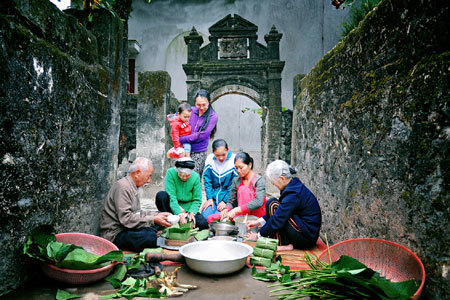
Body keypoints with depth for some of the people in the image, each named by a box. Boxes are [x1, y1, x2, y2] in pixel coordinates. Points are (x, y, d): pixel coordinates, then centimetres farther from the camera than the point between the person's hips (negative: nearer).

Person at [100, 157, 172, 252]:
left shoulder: (131, 187, 16)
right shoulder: (122, 186, -17)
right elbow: (126, 219, -24)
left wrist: (157, 215, 7)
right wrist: (153, 219, -22)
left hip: (125, 228, 11)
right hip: (115, 234, -11)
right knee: (152, 237, -34)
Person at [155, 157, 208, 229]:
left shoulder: (196, 177, -9)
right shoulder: (171, 173, -15)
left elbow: (197, 200, -5)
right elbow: (171, 197, -22)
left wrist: (192, 213, -24)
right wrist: (180, 214, -33)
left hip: (188, 208, 1)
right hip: (173, 207, -1)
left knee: (203, 224, -23)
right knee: (161, 195, -30)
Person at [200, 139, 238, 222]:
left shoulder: (234, 160, -12)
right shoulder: (210, 159, -2)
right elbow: (207, 180, 4)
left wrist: (225, 201, -11)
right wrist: (209, 198, -3)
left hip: (227, 199, -3)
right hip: (213, 197, 3)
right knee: (204, 217, -16)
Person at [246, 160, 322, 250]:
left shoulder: (293, 194, -25)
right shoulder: (294, 184, 4)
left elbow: (278, 219, -21)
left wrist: (259, 235, -8)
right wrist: (258, 222, 10)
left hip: (307, 237, -10)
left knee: (273, 206, -15)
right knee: (270, 202, 4)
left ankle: (285, 244, -10)